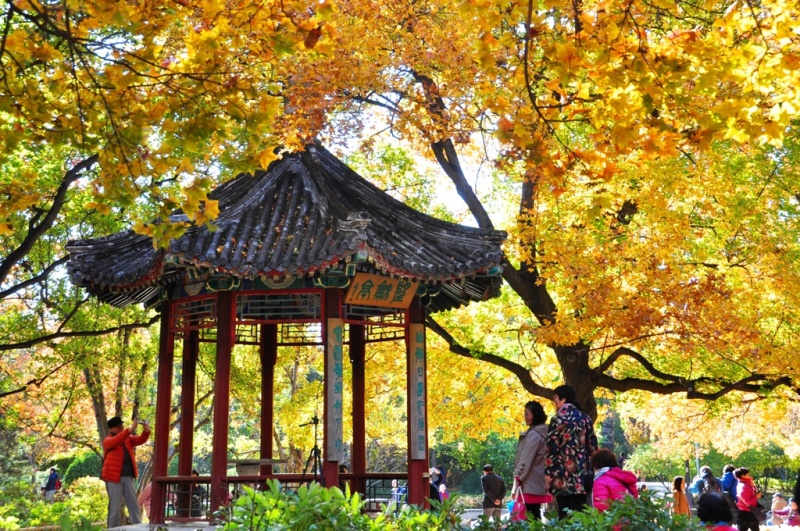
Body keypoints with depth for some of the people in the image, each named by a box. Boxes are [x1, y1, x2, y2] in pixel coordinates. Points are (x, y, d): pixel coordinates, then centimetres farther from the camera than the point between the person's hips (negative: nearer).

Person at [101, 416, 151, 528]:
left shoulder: (128, 438, 15)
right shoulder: (107, 441, -2)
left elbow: (141, 440, 4)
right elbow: (116, 441, -24)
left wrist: (146, 430, -18)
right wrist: (131, 429, -35)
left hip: (127, 477, 6)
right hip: (114, 477, -6)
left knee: (134, 505, 5)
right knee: (115, 507, -2)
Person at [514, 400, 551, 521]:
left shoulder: (534, 434, -13)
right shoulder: (542, 432, 16)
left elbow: (526, 458, -17)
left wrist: (518, 477, -14)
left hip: (530, 482, -10)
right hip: (537, 482, 10)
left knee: (531, 516, -10)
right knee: (534, 514, 10)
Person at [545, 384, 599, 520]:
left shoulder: (558, 419, -6)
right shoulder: (585, 418, 11)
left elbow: (552, 448, -10)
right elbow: (593, 446, 12)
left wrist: (548, 473, -7)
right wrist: (590, 471, 16)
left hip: (563, 475, -6)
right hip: (582, 474, 6)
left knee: (565, 515, -3)